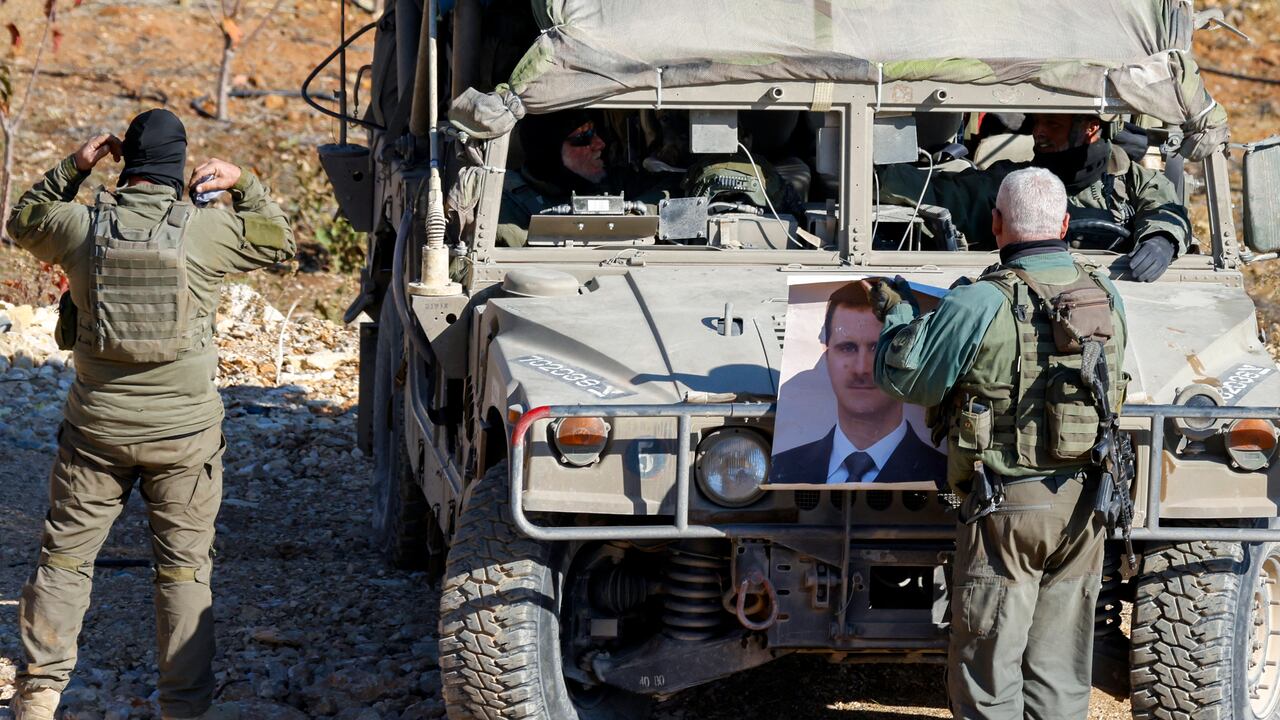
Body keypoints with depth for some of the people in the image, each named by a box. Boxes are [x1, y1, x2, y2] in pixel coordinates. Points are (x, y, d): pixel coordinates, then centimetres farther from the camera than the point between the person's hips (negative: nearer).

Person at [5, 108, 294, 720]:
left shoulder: (79, 226, -7)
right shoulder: (205, 230, -10)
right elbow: (279, 241, 7)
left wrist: (72, 168, 14)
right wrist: (244, 184, 11)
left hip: (97, 426, 1)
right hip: (185, 429, -1)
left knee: (65, 556, 12)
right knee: (184, 565, 9)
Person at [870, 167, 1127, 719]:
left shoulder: (981, 306, -14)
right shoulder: (1106, 297, 1)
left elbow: (900, 375, -6)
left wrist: (897, 312, 15)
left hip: (1006, 507, -5)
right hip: (1083, 507, 5)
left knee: (987, 673, 3)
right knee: (1059, 673, 13)